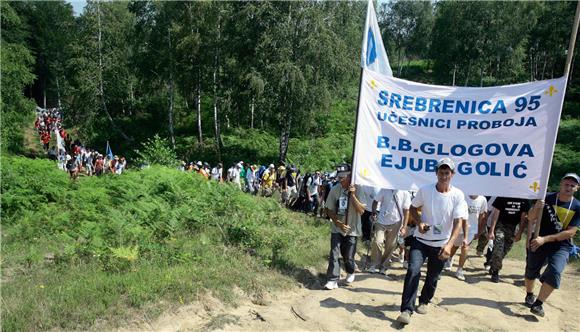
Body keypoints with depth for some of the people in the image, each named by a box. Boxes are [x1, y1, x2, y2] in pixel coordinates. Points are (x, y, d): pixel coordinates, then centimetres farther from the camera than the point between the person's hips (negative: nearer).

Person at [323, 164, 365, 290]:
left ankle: (350, 272, 39)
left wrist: (352, 195, -29)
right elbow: (329, 210, -2)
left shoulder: (358, 189, -14)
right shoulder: (334, 190, -9)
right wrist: (339, 223, -14)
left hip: (351, 229, -1)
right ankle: (332, 280, 7)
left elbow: (361, 211, -19)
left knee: (348, 257, 8)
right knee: (334, 255, -4)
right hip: (337, 229, 1)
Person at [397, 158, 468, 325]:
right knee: (413, 270, -16)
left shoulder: (458, 195, -11)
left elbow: (459, 222, -17)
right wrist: (419, 222, -14)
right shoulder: (424, 190, -8)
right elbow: (413, 208, 7)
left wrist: (449, 245, -31)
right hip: (421, 240, 0)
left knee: (433, 277, 14)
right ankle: (406, 309, -10)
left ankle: (424, 301, 40)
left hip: (441, 244, 1)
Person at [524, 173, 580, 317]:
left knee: (554, 273, -21)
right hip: (538, 243, 1)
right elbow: (531, 218, -3)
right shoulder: (547, 198, -7)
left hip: (561, 246, -1)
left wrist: (545, 239, -22)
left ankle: (538, 304, -11)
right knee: (531, 271, 11)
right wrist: (536, 207, -26)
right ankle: (529, 295, 37)